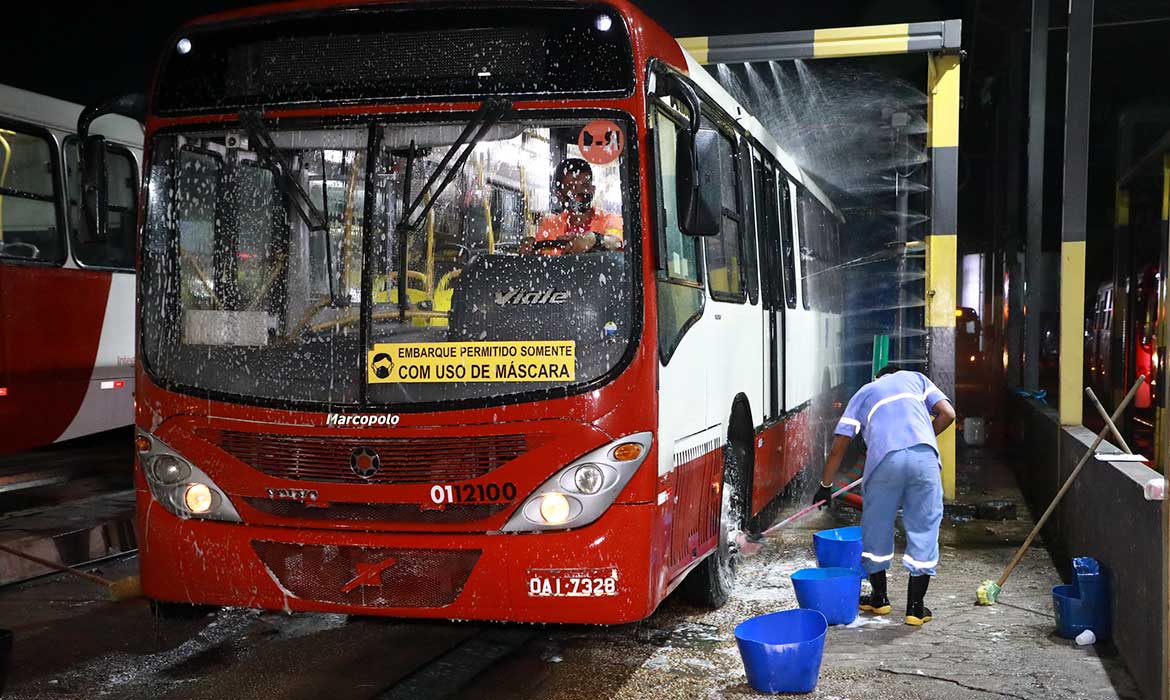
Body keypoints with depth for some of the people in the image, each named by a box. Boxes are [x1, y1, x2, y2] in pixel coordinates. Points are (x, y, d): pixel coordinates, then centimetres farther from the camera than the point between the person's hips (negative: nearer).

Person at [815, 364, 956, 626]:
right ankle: (915, 607, 14)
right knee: (924, 530, 10)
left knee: (876, 528, 18)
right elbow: (947, 414, 13)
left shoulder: (863, 393, 28)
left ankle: (879, 598, 29)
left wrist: (825, 486, 30)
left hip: (885, 459, 0)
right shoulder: (915, 378, 29)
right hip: (924, 457, 0)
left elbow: (838, 448, 21)